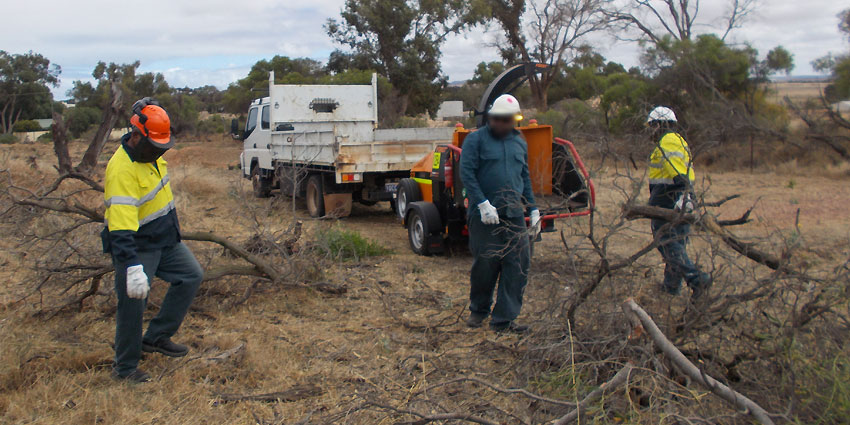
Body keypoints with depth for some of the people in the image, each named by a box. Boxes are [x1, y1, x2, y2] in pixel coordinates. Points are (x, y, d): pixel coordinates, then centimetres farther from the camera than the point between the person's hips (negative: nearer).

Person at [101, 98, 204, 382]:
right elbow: (121, 226, -36)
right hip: (136, 246, -9)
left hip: (165, 239, 9)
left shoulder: (151, 154, 0)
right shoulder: (122, 170, -29)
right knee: (133, 304, -3)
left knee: (191, 276, 13)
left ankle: (156, 337, 21)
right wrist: (133, 268, -43)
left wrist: (173, 226, 29)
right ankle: (124, 367, 15)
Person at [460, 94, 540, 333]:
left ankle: (504, 319, 8)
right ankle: (479, 310, 25)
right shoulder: (476, 140, -1)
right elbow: (467, 173, -10)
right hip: (484, 215, -5)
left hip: (514, 215, 5)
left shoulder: (519, 142, 16)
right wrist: (483, 204, -18)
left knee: (518, 264, -1)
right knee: (485, 263, 1)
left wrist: (532, 208, 20)